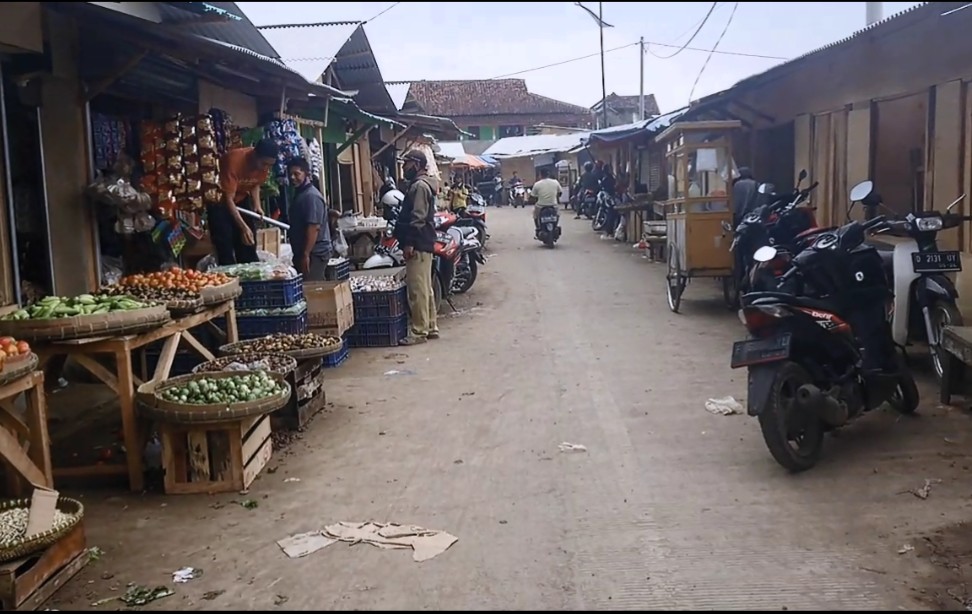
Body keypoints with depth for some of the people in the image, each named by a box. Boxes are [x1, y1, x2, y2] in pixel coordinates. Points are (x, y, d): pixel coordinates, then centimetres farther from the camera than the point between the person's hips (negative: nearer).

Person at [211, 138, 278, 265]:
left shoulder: (265, 164, -15)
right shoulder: (234, 161, -33)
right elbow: (228, 199, -32)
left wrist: (257, 205, -10)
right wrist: (243, 227, -39)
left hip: (241, 199, 6)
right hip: (219, 200, -5)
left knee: (249, 245, 4)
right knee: (225, 249, -11)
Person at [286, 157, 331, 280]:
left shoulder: (311, 196, -15)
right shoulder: (300, 194, 17)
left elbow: (314, 227, -23)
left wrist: (305, 254, -25)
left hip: (314, 253, -10)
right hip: (303, 252, 10)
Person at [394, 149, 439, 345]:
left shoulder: (419, 185, -14)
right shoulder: (420, 184, 19)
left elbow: (418, 218, -21)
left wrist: (409, 243, -22)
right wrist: (410, 241, 22)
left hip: (418, 245, -11)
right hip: (423, 244, 11)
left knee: (417, 289, -8)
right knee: (425, 288, 13)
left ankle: (419, 331, -6)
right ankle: (430, 327, 19)